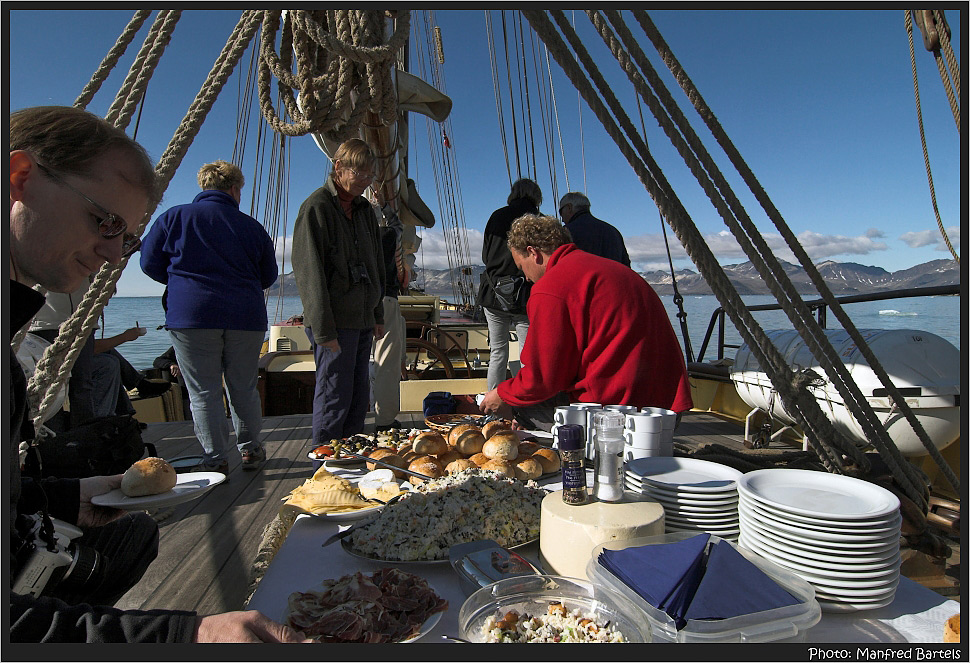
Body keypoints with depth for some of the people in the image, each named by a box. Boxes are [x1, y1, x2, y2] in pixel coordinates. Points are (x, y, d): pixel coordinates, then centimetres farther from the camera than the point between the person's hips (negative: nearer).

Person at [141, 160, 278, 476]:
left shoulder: (174, 217, 3)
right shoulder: (251, 226, 7)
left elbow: (149, 263, 8)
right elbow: (269, 276, 13)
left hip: (191, 316, -2)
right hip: (246, 318, 2)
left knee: (204, 393, 4)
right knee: (244, 389, 13)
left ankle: (215, 460, 7)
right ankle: (250, 450, 23)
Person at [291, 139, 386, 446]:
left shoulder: (364, 209, 16)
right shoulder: (317, 207, -9)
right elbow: (309, 271, -15)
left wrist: (378, 314, 18)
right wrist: (323, 328, -19)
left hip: (362, 320, 8)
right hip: (335, 323, -8)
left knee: (359, 400, 13)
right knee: (334, 398, -2)